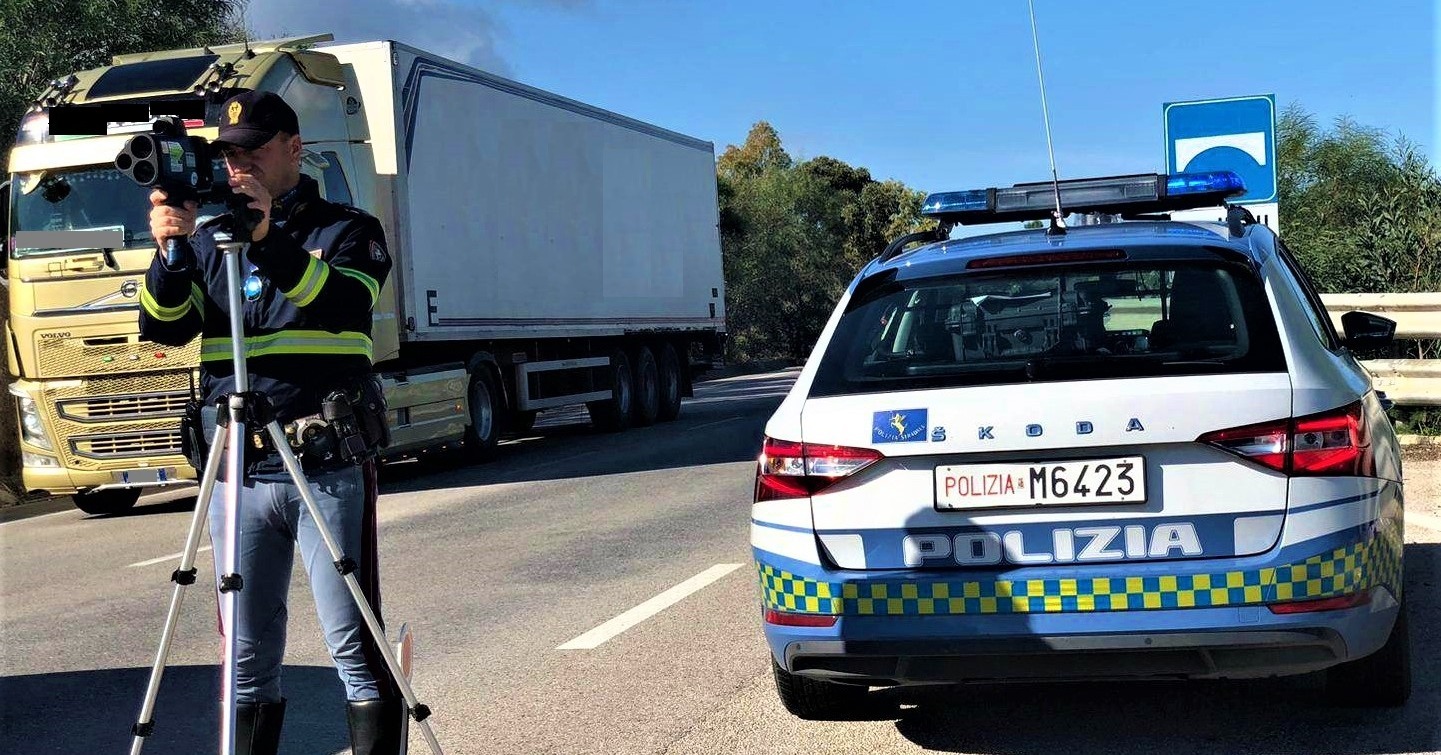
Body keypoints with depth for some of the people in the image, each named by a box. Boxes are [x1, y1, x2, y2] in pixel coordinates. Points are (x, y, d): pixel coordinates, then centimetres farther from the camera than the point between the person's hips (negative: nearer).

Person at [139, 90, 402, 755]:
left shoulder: (348, 230, 4)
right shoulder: (209, 238, 16)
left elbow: (346, 306, -15)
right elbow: (165, 327, 5)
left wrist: (271, 241, -26)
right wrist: (168, 253, -12)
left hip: (326, 467, -4)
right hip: (236, 471, 4)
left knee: (355, 648, -4)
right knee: (247, 657, 9)